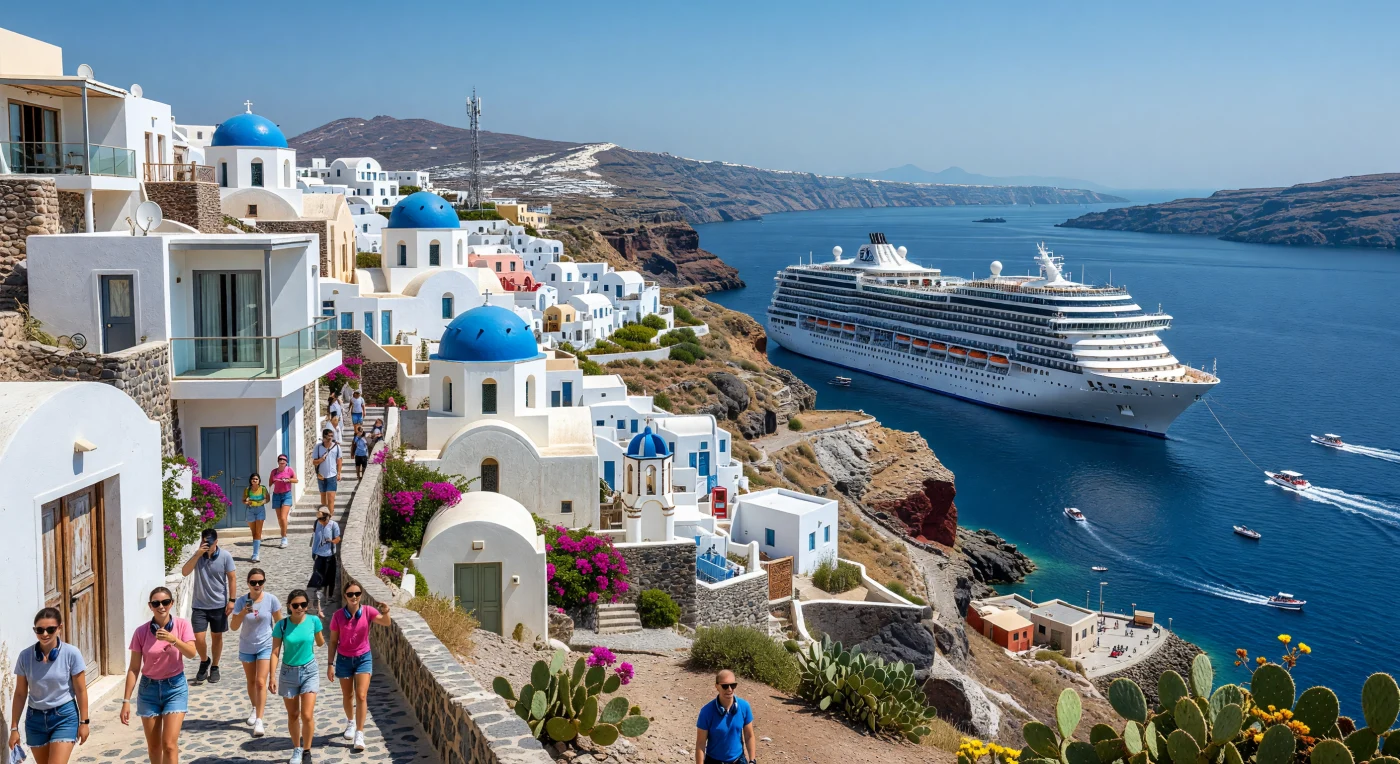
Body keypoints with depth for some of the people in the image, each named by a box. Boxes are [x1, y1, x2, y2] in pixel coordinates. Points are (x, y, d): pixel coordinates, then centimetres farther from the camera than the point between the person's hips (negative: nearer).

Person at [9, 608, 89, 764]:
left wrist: (84, 722, -4)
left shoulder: (71, 653, -12)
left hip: (64, 716, -3)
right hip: (35, 718, 4)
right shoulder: (25, 656, -5)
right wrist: (14, 728, 3)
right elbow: (20, 694, 2)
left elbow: (80, 691, -6)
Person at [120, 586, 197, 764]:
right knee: (153, 746, 11)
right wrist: (126, 700, -5)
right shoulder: (141, 632, -6)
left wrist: (173, 640, -35)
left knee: (169, 744, -9)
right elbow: (134, 668, -2)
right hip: (149, 688, 2)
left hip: (175, 687, -2)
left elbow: (191, 653, -19)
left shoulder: (182, 625, -7)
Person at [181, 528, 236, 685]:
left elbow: (232, 578, -4)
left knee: (217, 637, 11)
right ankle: (204, 661, 26)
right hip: (199, 605, 1)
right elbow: (184, 572, -20)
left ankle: (214, 667, 29)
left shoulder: (225, 556, -10)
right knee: (198, 639, -4)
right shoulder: (197, 555, -7)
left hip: (219, 605, -1)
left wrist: (231, 600, -8)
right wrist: (197, 555, -29)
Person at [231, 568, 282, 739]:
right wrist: (243, 613, -33)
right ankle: (255, 709, 42)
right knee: (251, 681, 19)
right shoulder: (241, 601, -14)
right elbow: (234, 627, -16)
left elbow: (279, 623, -4)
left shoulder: (271, 600, -16)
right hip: (246, 647, 2)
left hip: (265, 646, -2)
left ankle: (259, 721, -9)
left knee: (261, 682, -10)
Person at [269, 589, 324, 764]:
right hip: (288, 673, 1)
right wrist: (273, 676, -13)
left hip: (309, 671, -1)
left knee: (307, 715, -7)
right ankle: (297, 750, 31)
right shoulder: (282, 625, -13)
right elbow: (275, 652, -9)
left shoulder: (314, 621, -11)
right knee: (293, 715, 13)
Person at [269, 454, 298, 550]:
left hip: (286, 495, -4)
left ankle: (284, 540, -10)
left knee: (283, 518, -14)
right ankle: (284, 537, 23)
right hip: (276, 495, 4)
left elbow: (296, 480, -3)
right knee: (279, 519, 8)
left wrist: (288, 480, -18)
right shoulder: (274, 472, 7)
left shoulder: (289, 470, -2)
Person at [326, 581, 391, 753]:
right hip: (344, 659, 1)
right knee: (347, 696, 16)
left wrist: (386, 612, -48)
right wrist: (330, 664, -4)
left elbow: (386, 623, -27)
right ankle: (350, 722, 43)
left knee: (361, 696, -10)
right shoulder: (338, 615, -11)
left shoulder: (368, 611, -12)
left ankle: (359, 735, -6)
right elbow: (333, 642, -3)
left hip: (363, 658, -1)